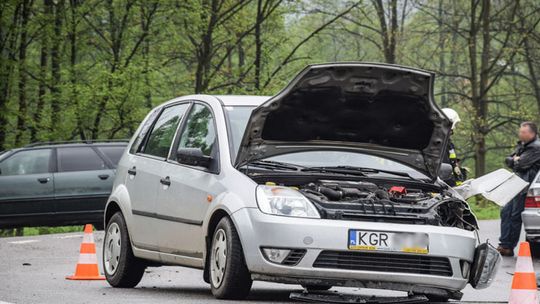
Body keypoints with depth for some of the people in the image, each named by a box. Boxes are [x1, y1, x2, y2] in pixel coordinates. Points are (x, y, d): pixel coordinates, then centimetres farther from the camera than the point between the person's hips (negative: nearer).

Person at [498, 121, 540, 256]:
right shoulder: (521, 145, 18)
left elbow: (521, 164, -19)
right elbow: (507, 160, 16)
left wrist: (514, 161, 1)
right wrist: (515, 160, -4)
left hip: (526, 186, -10)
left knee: (515, 216, -7)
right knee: (506, 212, 6)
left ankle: (508, 248, -4)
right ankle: (504, 244, 9)